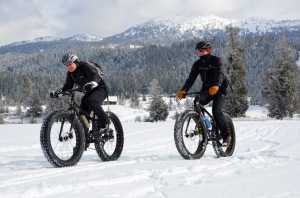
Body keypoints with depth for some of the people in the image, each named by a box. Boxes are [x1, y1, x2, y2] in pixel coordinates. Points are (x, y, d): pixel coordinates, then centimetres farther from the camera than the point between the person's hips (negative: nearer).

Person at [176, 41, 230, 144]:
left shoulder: (216, 60, -13)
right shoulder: (197, 64, 0)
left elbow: (219, 74, -30)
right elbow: (191, 78, -9)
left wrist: (215, 86, -50)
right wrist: (183, 91, -25)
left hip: (218, 88, -5)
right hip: (206, 88, 5)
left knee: (216, 110, -21)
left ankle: (225, 135, -9)